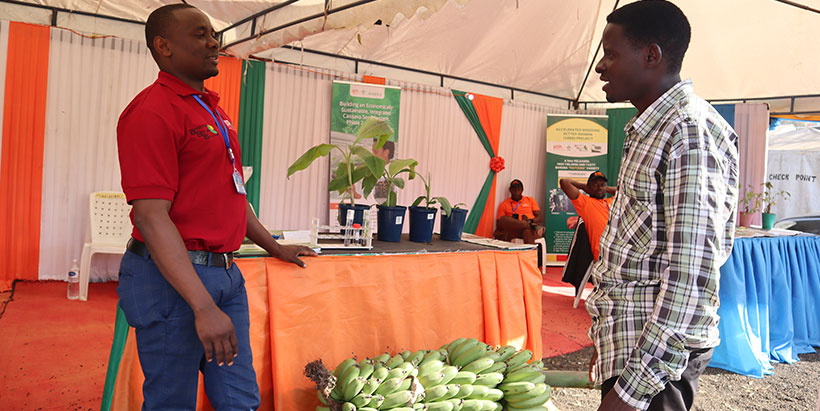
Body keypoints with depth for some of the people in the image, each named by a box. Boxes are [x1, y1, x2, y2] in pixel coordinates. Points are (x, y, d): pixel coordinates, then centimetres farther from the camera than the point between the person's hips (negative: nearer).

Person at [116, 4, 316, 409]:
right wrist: (203, 307, -25)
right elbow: (151, 216, -20)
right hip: (172, 278, -8)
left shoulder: (212, 109, 17)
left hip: (225, 272, 8)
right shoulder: (153, 110, -12)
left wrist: (274, 248, 27)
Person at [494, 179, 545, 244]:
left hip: (532, 231, 0)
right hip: (513, 231, 0)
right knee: (503, 219, -30)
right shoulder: (504, 204, 18)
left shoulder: (530, 200, 22)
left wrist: (530, 221, -10)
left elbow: (540, 218, 13)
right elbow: (499, 225, 9)